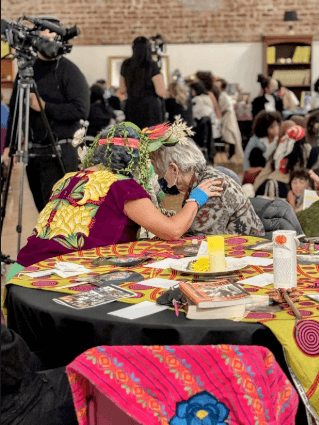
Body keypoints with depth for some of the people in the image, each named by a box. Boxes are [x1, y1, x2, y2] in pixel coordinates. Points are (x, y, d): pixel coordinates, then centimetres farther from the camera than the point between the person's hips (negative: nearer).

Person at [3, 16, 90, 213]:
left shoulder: (69, 71, -5)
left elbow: (81, 110, -16)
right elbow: (15, 110, 15)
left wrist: (44, 106, -14)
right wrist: (9, 144, 10)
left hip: (61, 151, -6)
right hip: (33, 151, 6)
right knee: (43, 210, 12)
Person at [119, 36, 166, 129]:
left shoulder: (126, 65, 5)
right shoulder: (151, 65, -9)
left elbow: (122, 91, 14)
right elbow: (161, 92, -11)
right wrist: (160, 75, 5)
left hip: (131, 107, 5)